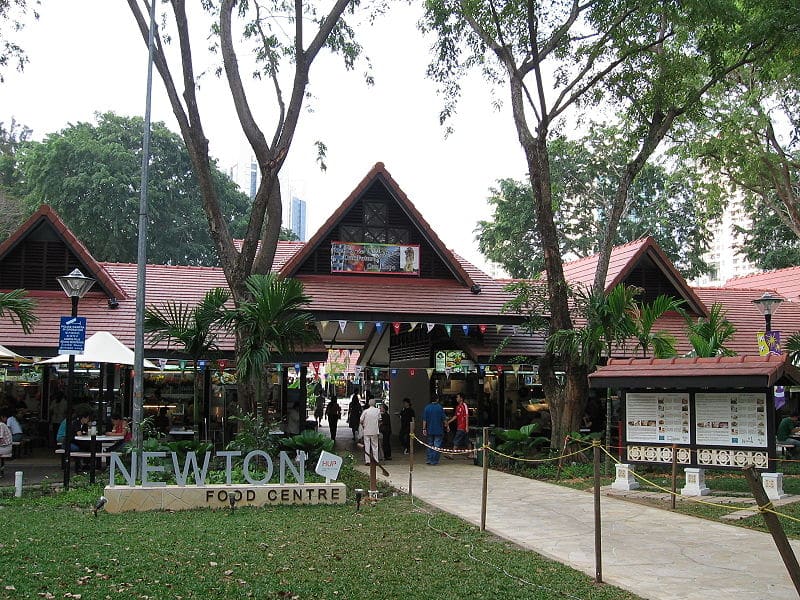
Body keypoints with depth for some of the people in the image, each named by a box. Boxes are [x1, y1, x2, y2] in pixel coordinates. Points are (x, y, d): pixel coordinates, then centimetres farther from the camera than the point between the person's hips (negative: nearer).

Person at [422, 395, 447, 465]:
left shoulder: (427, 408, 0)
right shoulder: (440, 407, -9)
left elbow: (424, 420, 1)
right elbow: (444, 419, -6)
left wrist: (424, 429, 6)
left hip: (430, 430, 3)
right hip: (439, 430, -3)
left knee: (430, 445, 15)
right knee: (437, 446, 1)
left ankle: (429, 459, 11)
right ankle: (434, 460, -1)